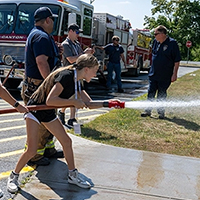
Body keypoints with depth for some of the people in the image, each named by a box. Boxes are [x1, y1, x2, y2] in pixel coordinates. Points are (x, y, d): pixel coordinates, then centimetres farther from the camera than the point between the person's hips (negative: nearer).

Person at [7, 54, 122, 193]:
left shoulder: (77, 81, 2)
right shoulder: (66, 75, -26)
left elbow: (89, 103, 6)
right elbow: (50, 100, -33)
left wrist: (107, 103, -8)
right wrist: (73, 102, -26)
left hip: (48, 113, 9)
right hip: (35, 109, -9)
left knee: (66, 141, 7)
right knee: (32, 150, -10)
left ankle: (73, 176, 22)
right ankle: (14, 176, 13)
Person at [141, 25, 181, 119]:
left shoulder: (172, 43, -12)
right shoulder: (155, 42, 5)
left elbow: (177, 61, -11)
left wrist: (174, 74, -14)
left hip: (165, 76, -5)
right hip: (153, 74, 5)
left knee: (162, 95, 6)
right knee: (151, 93, 7)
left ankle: (161, 112, 19)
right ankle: (148, 111, 16)